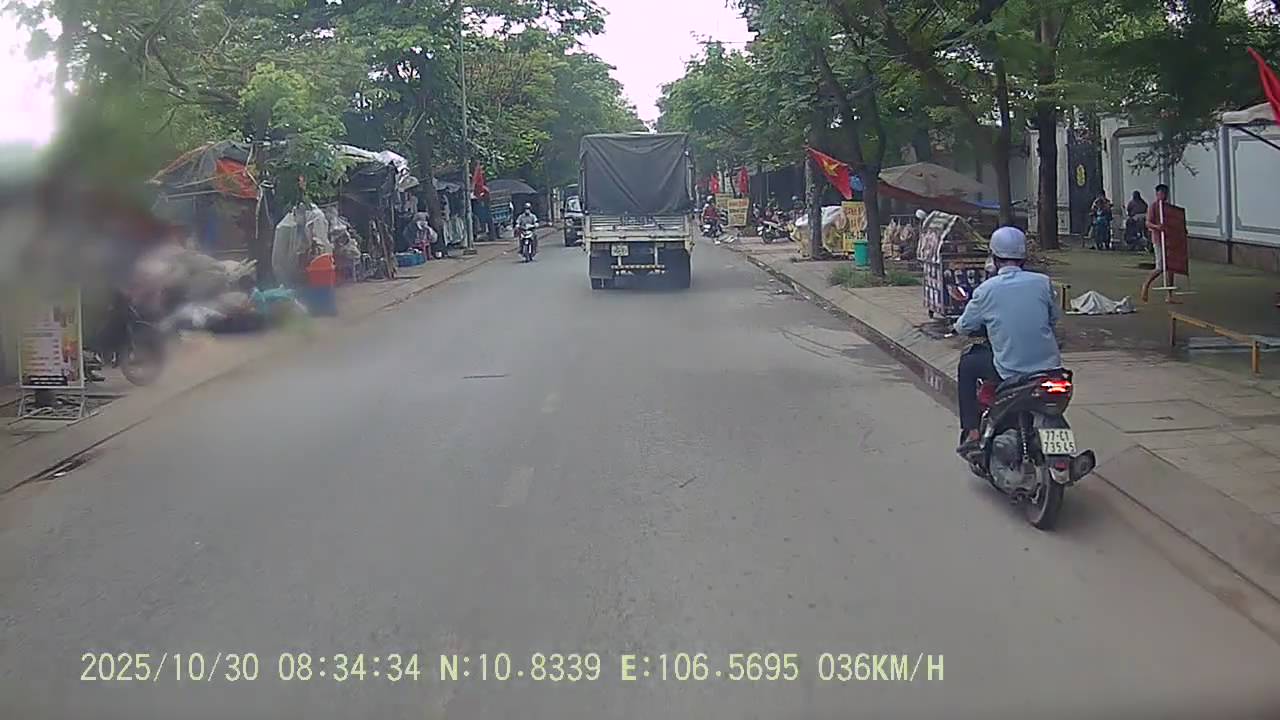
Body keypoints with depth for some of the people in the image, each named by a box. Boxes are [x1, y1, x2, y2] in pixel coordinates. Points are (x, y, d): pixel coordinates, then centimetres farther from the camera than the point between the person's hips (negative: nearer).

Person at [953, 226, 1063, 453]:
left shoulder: (986, 290, -6)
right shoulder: (1043, 282, -1)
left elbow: (964, 327, 5)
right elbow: (1055, 318, 13)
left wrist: (958, 325, 29)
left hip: (1009, 373, -3)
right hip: (1049, 368, 3)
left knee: (967, 365, 23)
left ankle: (971, 432, 18)